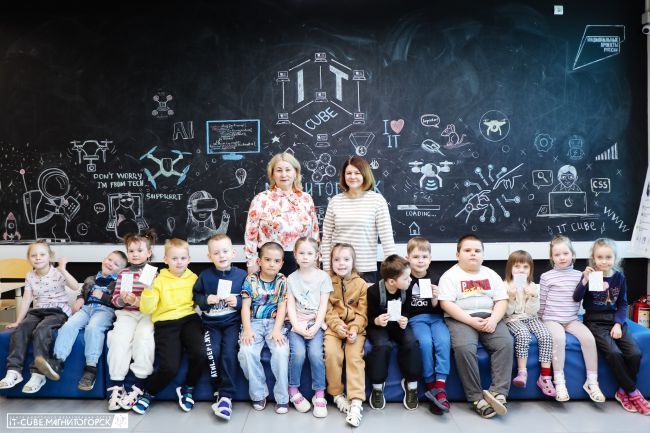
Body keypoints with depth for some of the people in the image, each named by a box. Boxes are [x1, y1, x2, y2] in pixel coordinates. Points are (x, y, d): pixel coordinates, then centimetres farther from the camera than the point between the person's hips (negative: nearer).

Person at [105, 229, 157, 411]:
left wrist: (138, 300, -17)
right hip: (126, 314, 3)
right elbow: (115, 299, 13)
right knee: (119, 338, -26)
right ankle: (116, 385, -18)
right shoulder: (123, 273, 14)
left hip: (147, 314, -3)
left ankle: (135, 386, -22)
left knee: (143, 338, -30)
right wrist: (123, 299, -10)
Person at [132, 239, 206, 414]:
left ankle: (187, 388, 5)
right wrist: (149, 289, -16)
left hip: (189, 319, 2)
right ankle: (148, 393, 14)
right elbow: (147, 309, -2)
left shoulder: (193, 278, 11)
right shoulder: (159, 280, 5)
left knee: (199, 353, -26)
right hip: (165, 322, -2)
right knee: (169, 367, -20)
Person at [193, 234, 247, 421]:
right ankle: (219, 393, -4)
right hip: (211, 322, 1)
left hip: (232, 322, -1)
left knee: (229, 352, -22)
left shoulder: (241, 275, 0)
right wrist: (206, 300, -9)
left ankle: (226, 396, -13)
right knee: (213, 352, -21)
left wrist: (238, 301, -12)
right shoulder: (205, 276, 2)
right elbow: (195, 295, 10)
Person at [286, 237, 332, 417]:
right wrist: (297, 327, -11)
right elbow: (290, 306, 2)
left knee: (315, 353, -24)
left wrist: (315, 327, -12)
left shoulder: (323, 277, 3)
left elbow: (323, 305, -1)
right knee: (298, 352, -23)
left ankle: (319, 394, -9)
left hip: (315, 323, -1)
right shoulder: (292, 278, 7)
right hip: (297, 324, 1)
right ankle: (293, 390, -2)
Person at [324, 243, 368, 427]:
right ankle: (337, 394, -6)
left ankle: (356, 402, -19)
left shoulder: (361, 284, 3)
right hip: (334, 326, 0)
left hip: (355, 327, 0)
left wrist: (354, 329, -17)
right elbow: (326, 310, -2)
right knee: (331, 352, -25)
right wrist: (337, 325, -18)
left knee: (354, 355, -22)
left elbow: (362, 312, -1)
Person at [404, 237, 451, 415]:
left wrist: (435, 299, -11)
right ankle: (430, 386, -16)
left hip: (435, 317, 2)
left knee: (444, 341, -28)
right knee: (425, 342, -30)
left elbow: (438, 309, 8)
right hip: (415, 319, -2)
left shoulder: (435, 279, 6)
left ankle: (440, 387, -25)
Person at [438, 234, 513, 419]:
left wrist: (493, 319, -12)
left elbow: (502, 300, 9)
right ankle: (477, 398, -23)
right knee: (464, 348, -32)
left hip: (489, 317, 4)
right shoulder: (450, 276, 3)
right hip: (460, 319, -3)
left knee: (505, 343, -25)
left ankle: (498, 393, -23)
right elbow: (446, 304, -8)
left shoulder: (491, 274, 17)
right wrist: (471, 321, -17)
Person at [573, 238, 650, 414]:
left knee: (635, 353, -17)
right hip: (595, 322, -3)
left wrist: (618, 324, -6)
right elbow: (576, 298, -14)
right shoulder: (590, 276, -6)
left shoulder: (619, 277, 3)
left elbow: (623, 304, 8)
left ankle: (624, 391, 5)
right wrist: (585, 281, -29)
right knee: (614, 352, -25)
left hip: (615, 320, 4)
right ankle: (632, 392, -3)